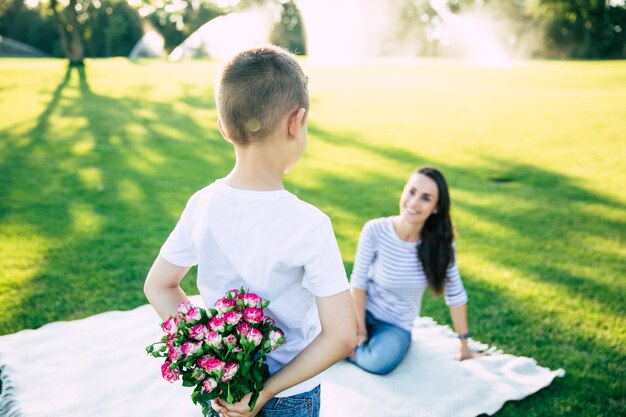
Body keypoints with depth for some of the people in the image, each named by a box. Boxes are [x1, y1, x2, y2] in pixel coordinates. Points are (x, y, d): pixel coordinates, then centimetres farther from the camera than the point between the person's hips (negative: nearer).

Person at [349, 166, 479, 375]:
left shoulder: (441, 243, -15)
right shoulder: (375, 230, -20)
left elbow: (455, 294, -5)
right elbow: (358, 282, -11)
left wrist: (464, 344, 0)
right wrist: (360, 328, -10)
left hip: (397, 325, 1)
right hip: (364, 311, -1)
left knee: (380, 362, -30)